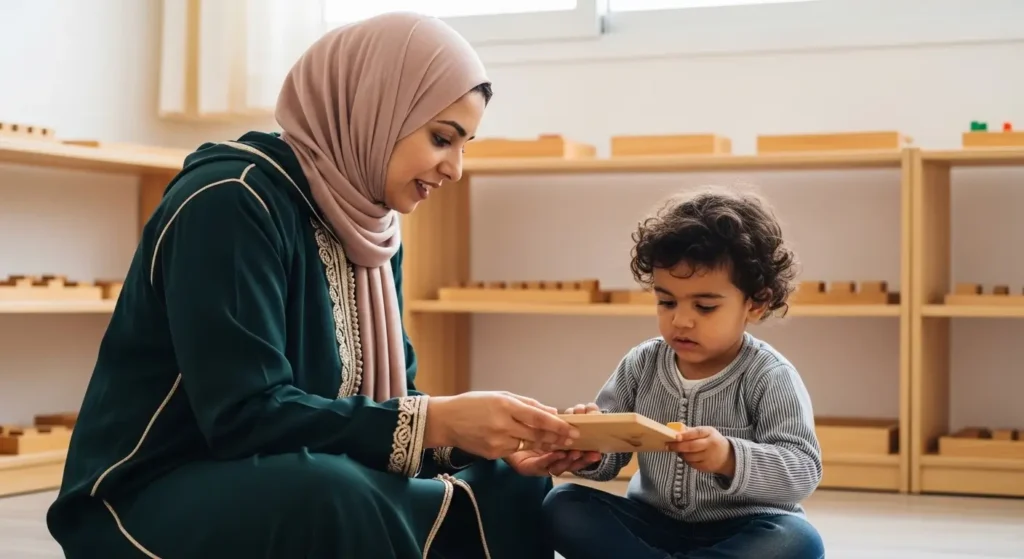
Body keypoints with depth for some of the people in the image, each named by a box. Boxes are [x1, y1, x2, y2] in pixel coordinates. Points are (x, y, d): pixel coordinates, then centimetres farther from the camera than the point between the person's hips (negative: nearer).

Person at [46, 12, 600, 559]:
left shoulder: (370, 226, 6)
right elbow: (244, 417, -27)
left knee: (511, 491, -2)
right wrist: (437, 422, -29)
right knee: (336, 502, -37)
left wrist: (489, 436, -11)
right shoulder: (233, 201, -19)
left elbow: (389, 396, 7)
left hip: (282, 487, 8)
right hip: (154, 502, -8)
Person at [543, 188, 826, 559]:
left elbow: (803, 472, -21)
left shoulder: (769, 377, -12)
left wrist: (731, 459, -39)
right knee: (562, 506, -15)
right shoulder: (641, 364, 0)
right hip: (652, 523, 4)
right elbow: (607, 461, 1)